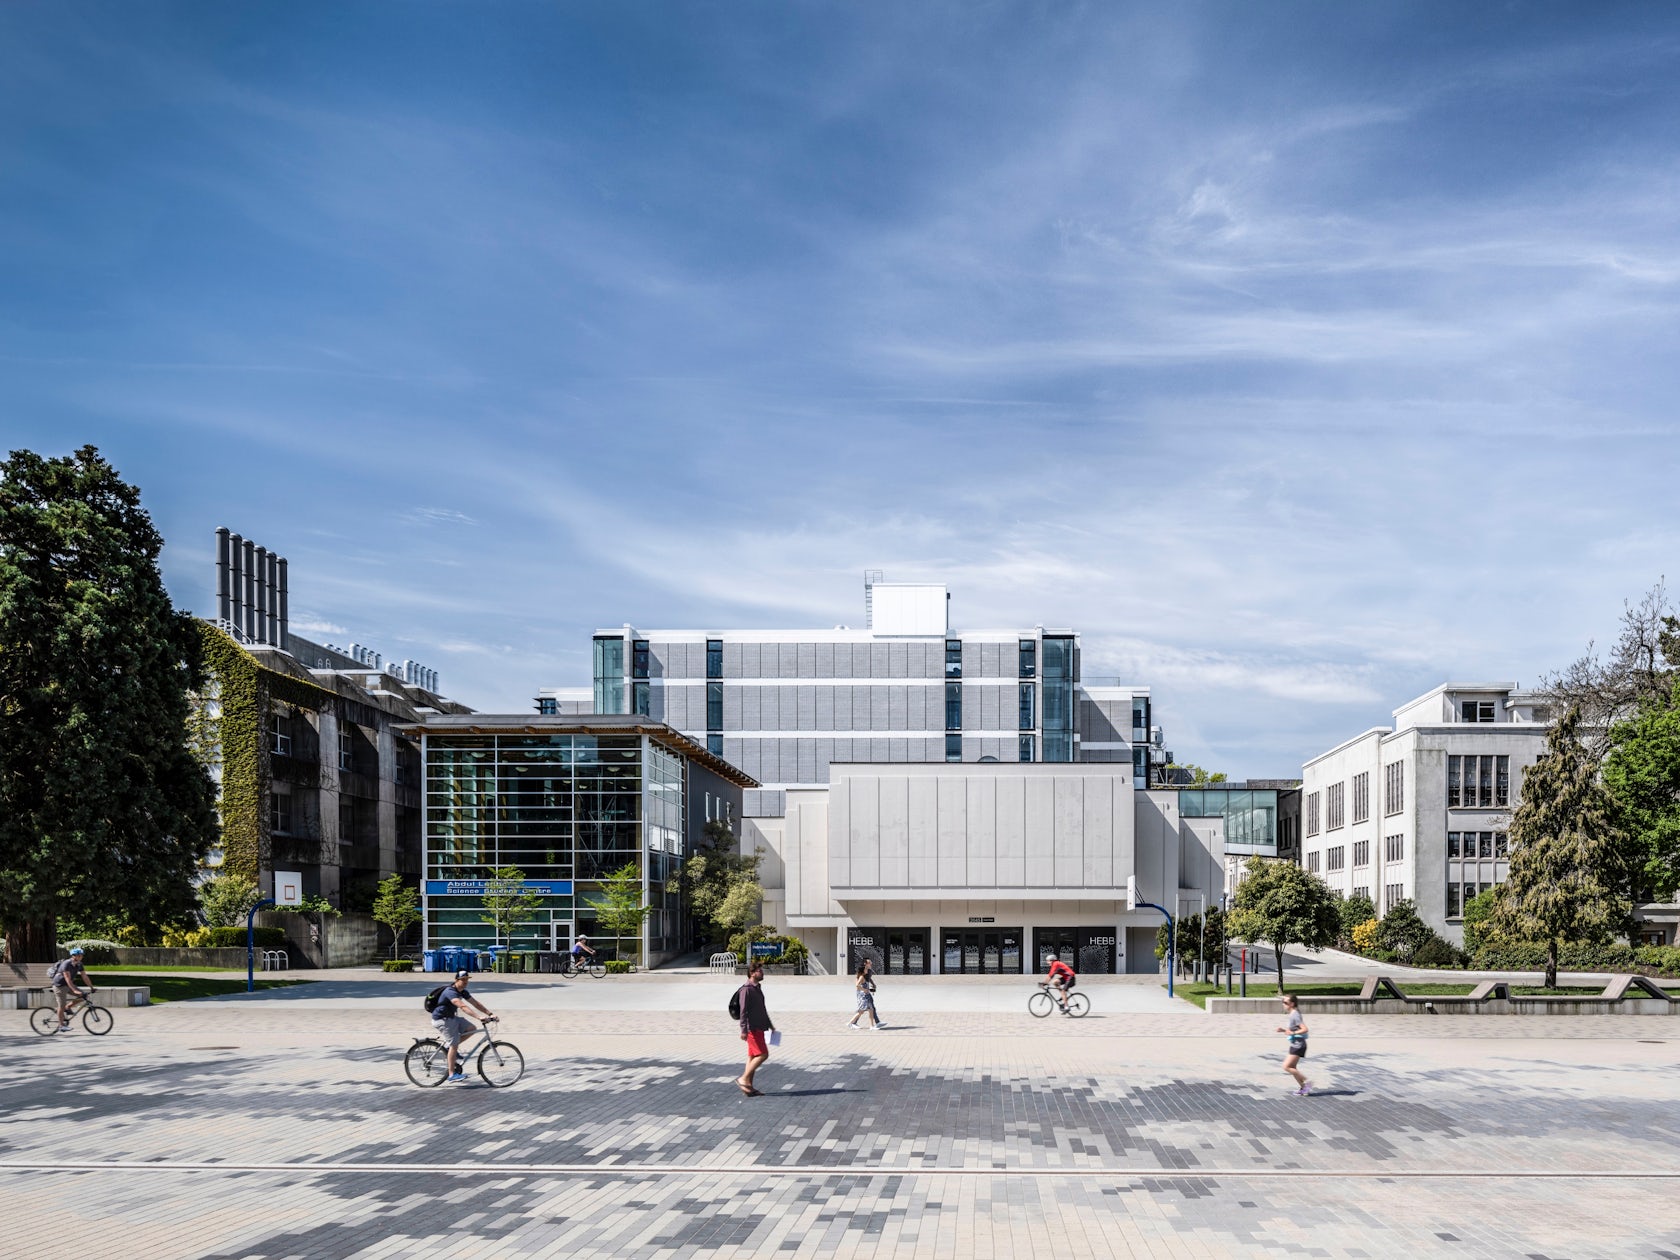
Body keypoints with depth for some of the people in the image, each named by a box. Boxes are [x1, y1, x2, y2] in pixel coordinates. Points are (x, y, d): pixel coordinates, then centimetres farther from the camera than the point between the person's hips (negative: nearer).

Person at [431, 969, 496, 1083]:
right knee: (454, 1045, -13)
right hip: (442, 1019, -9)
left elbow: (475, 1003, 4)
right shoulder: (450, 992, -24)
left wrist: (490, 1014, -7)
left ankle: (452, 1047, 11)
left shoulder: (463, 992, 5)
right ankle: (452, 1075, -12)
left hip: (452, 1018, 9)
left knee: (471, 1028, -2)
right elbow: (462, 1006, -36)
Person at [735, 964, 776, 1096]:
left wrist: (770, 1025, 28)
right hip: (752, 1028, -9)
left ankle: (749, 1086, 11)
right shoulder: (746, 989, -13)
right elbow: (743, 1011, -18)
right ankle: (743, 1079, -5)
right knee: (762, 1054, -11)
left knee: (753, 1056, 9)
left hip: (759, 1028, 9)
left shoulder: (758, 988, 17)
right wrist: (744, 1030, -22)